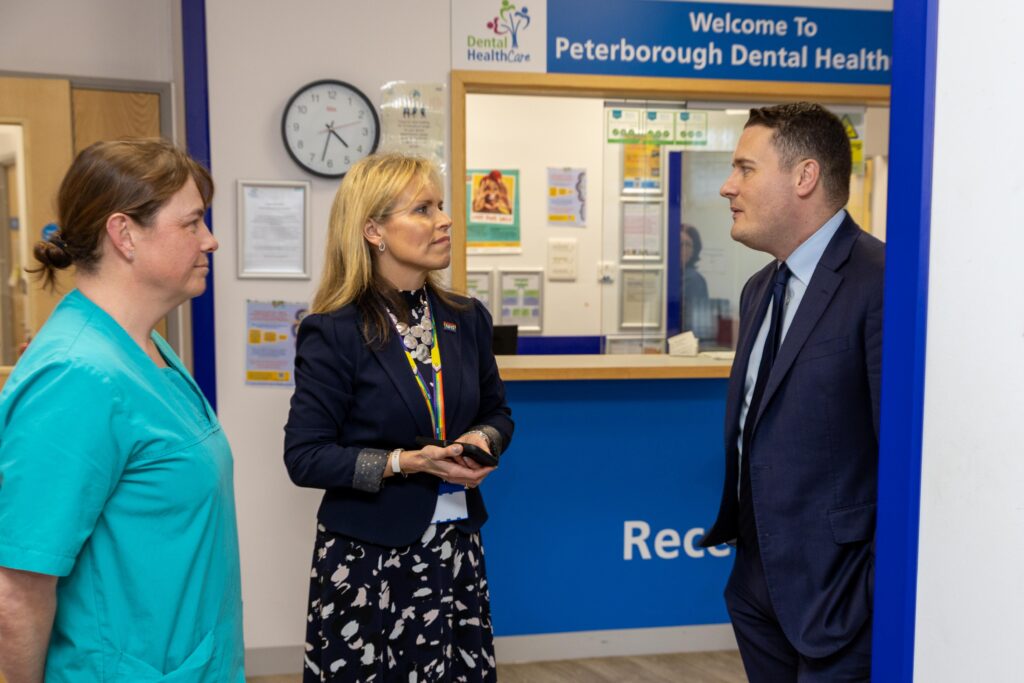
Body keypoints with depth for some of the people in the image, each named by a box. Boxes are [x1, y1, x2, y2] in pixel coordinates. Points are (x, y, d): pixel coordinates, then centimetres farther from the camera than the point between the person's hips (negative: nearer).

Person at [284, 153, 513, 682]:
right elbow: (305, 456, -11)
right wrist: (404, 463, -20)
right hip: (366, 555, -4)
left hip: (455, 545, 4)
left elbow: (497, 412, 16)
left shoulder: (466, 318, 5)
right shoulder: (334, 332, -11)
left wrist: (482, 439, -7)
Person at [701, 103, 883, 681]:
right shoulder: (760, 289, 9)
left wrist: (886, 599, -16)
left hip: (836, 598, -8)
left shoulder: (881, 282, -18)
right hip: (759, 586, 8)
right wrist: (742, 548, 13)